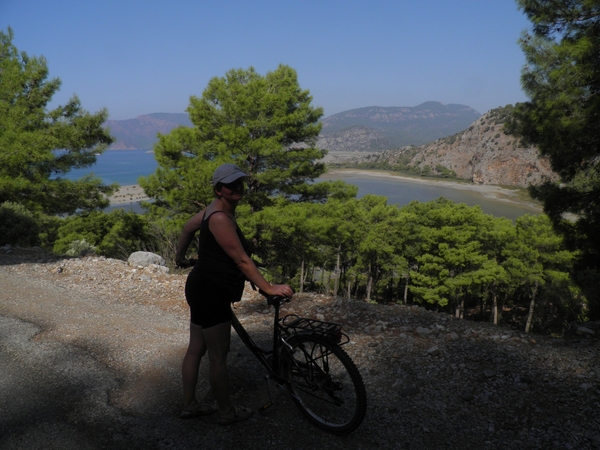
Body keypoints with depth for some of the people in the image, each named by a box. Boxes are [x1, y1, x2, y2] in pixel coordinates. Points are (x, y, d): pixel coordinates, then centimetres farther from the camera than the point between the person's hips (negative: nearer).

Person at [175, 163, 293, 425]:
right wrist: (268, 288, -23)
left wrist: (180, 258, 36)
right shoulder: (220, 218, -23)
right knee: (218, 356, 4)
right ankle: (227, 413, 21)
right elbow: (242, 260, -26)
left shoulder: (216, 210, 8)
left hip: (203, 291, 10)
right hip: (211, 295, -10)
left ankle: (189, 405, 33)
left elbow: (188, 228, 23)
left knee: (196, 349, 19)